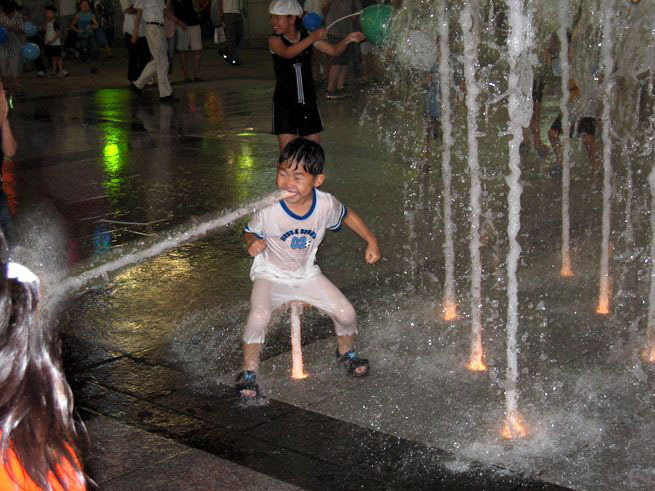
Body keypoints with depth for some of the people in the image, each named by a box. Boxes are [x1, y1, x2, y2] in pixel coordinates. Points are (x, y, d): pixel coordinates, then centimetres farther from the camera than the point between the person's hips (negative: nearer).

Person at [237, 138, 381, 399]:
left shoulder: (326, 204, -18)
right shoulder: (269, 209, -26)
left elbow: (347, 215, 6)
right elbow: (249, 232, -7)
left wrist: (371, 241, 4)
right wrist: (253, 243, -30)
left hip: (307, 274, 3)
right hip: (271, 275, -3)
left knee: (347, 314, -2)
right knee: (258, 317, -29)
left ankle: (345, 352, 32)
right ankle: (248, 373, -6)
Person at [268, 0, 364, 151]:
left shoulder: (307, 36, 1)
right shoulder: (275, 40, -8)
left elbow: (334, 51, 3)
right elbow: (287, 53, -29)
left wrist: (347, 40, -16)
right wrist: (312, 39, -38)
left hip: (308, 101, 3)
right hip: (285, 104, -3)